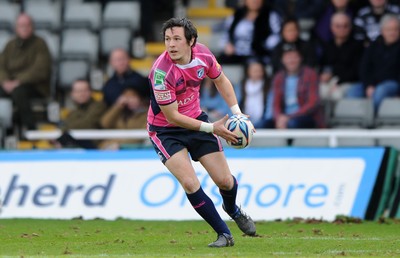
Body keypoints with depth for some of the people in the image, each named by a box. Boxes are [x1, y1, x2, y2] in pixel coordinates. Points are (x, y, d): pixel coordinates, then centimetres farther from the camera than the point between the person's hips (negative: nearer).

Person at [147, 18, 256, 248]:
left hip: (196, 119, 5)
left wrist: (237, 113, -2)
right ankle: (224, 234, -1)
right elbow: (172, 117, -24)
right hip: (165, 131, -5)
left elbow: (220, 80, 8)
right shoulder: (161, 72, -31)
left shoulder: (203, 54, -15)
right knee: (190, 183, -20)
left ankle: (233, 210, 41)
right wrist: (212, 128, -23)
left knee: (225, 181, 4)